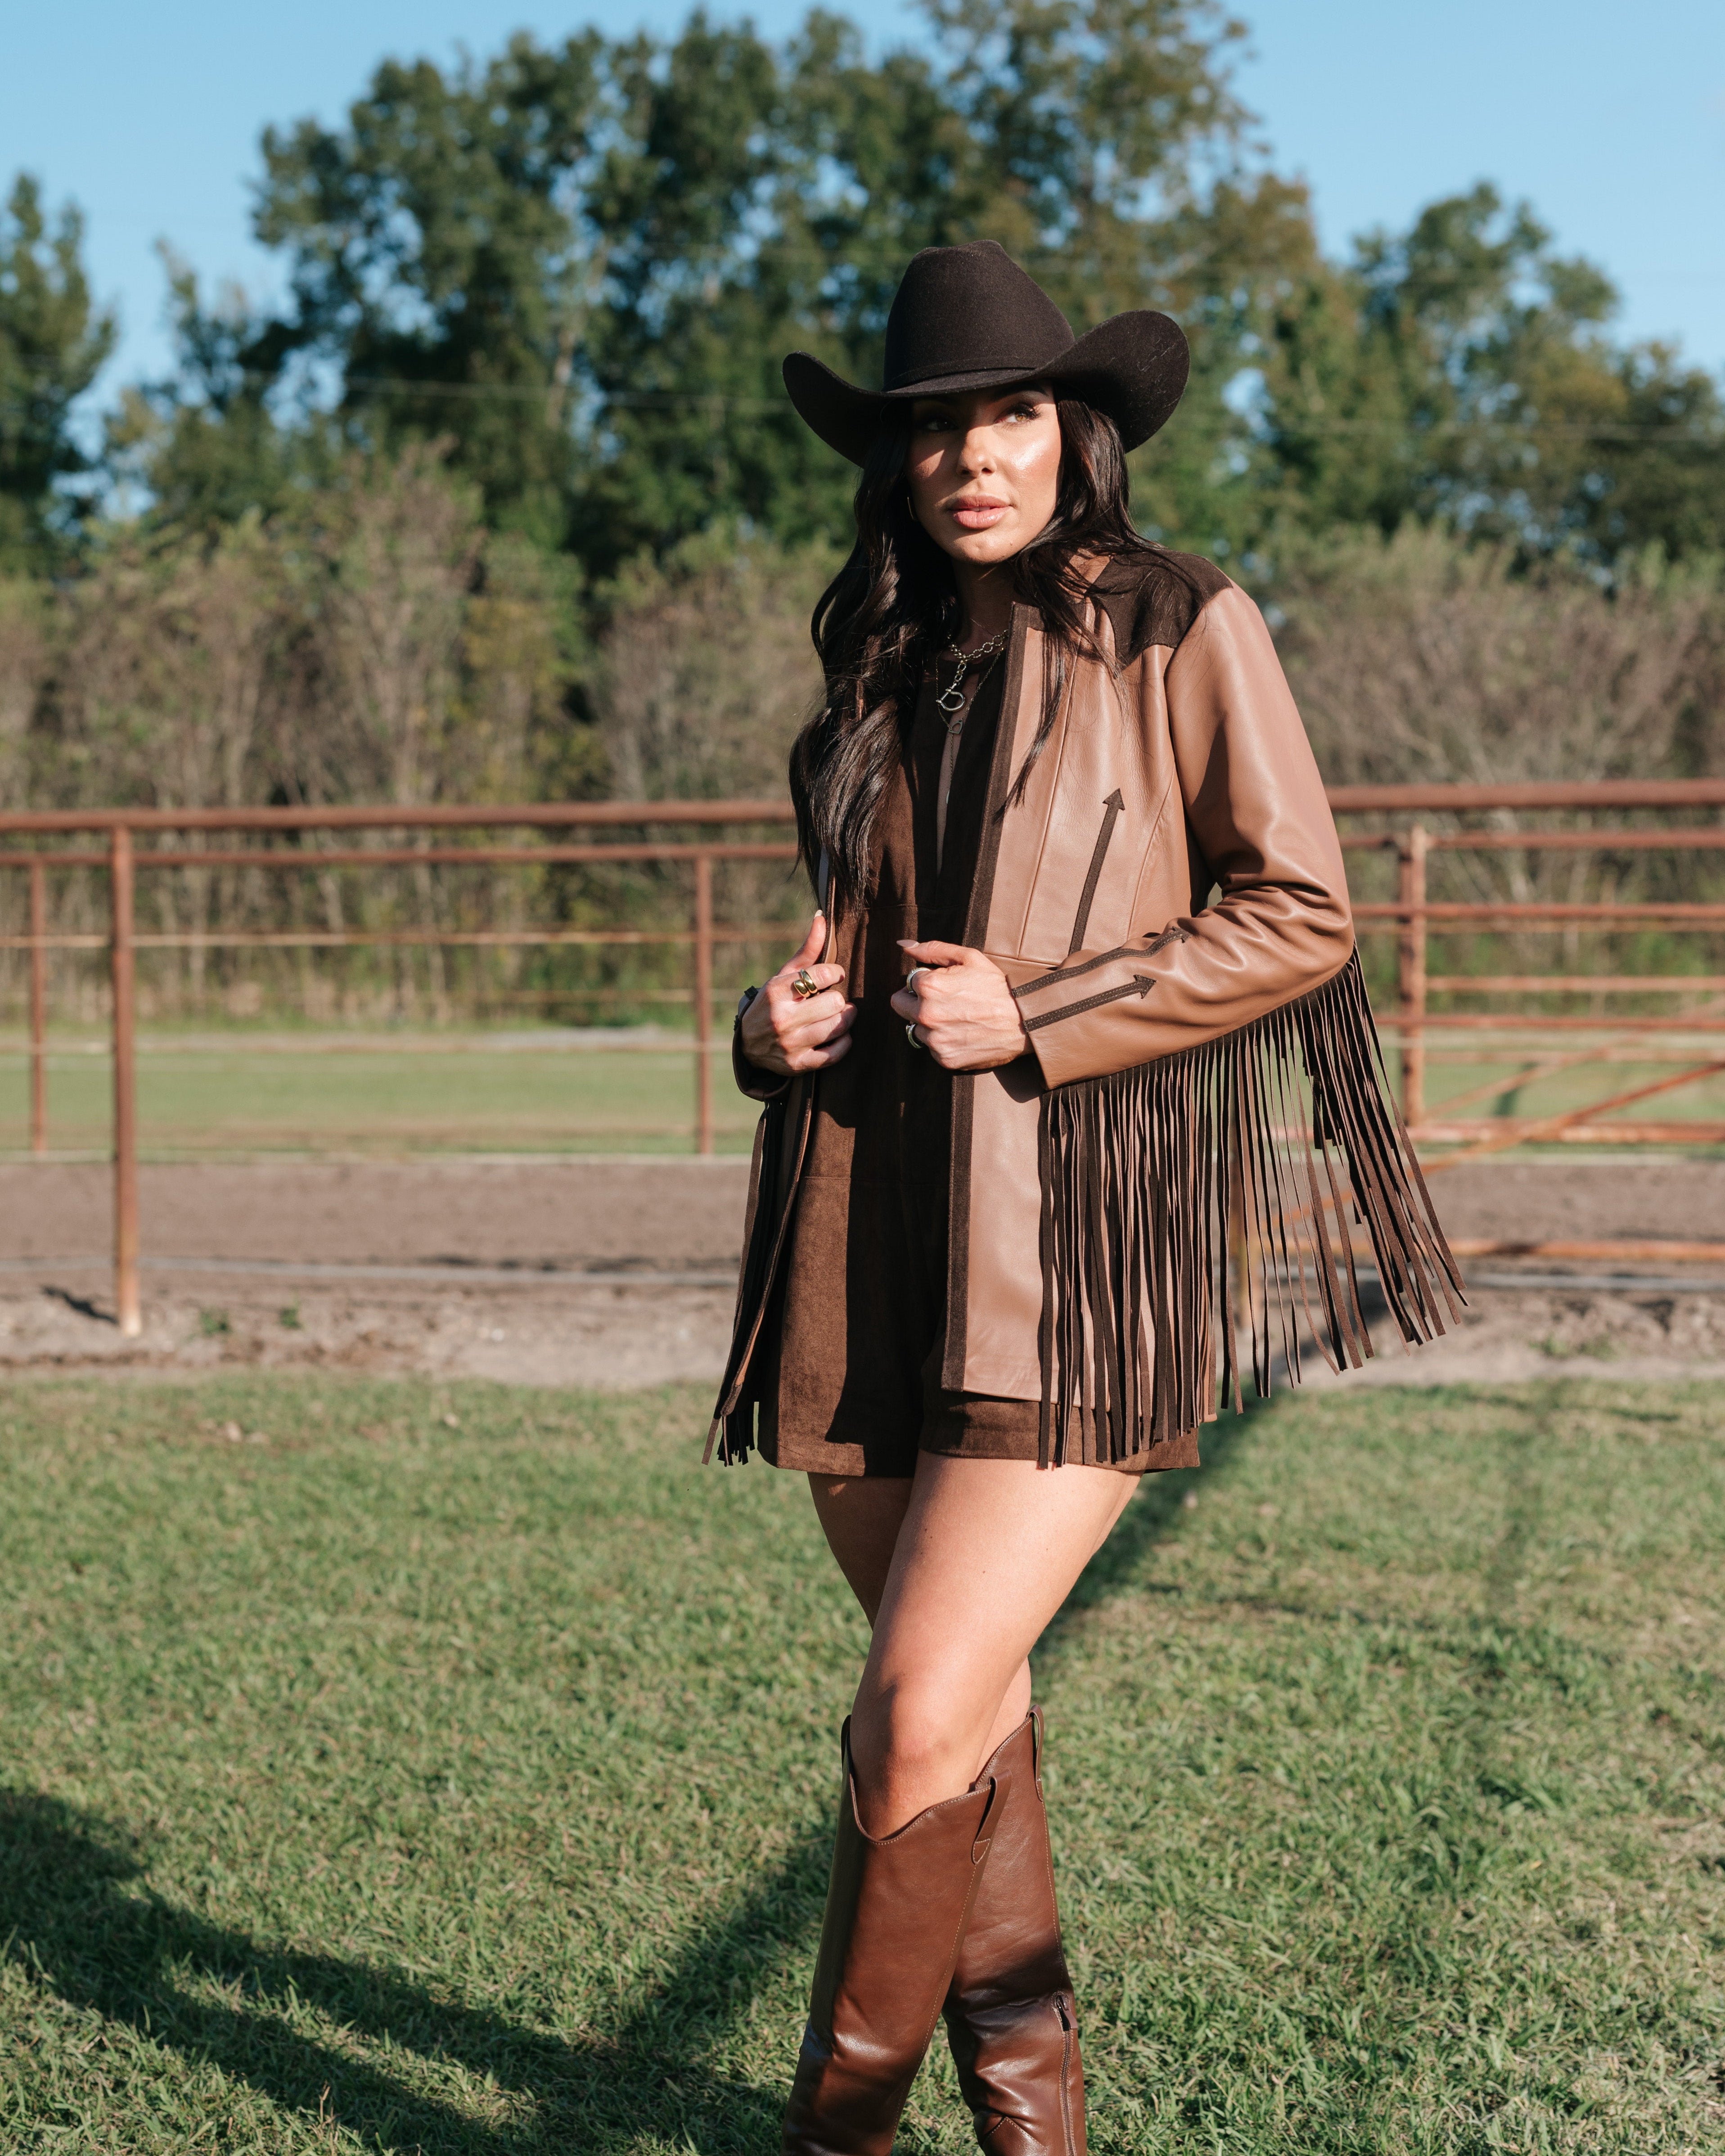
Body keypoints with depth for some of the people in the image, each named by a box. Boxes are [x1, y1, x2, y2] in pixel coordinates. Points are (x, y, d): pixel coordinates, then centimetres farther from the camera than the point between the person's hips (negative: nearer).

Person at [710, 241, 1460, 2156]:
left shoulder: (1183, 633, 1)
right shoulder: (876, 671, 16)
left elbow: (1301, 914, -3)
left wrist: (1033, 1026, -12)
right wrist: (779, 1023, 5)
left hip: (1081, 1238, -5)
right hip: (874, 1241, 5)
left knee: (923, 1718, -14)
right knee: (963, 1707, 12)